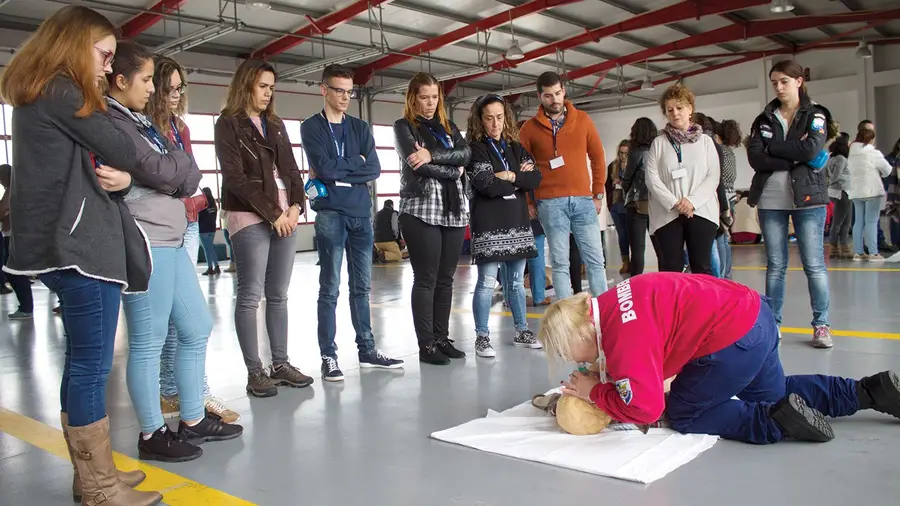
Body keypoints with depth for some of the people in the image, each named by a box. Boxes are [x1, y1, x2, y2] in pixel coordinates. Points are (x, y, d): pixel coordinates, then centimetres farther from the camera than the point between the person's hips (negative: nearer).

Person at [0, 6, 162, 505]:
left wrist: (122, 178, -6)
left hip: (70, 241, 10)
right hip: (79, 244, -10)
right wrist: (124, 166, 12)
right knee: (92, 365, -4)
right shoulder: (62, 94, -10)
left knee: (81, 362, 14)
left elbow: (83, 168, 15)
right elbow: (124, 153, -12)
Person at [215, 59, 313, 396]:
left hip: (286, 216, 6)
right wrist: (272, 213, -12)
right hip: (250, 218, -6)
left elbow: (291, 169, 15)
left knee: (279, 295, 7)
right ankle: (254, 372, 0)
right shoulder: (228, 124, 0)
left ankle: (280, 364, 13)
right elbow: (235, 176, -10)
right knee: (251, 295, -5)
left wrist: (296, 206, -2)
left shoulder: (276, 124, 19)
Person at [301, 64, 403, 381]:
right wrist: (356, 162, -2)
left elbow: (374, 170, 1)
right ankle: (328, 356, 3)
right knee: (330, 289, -3)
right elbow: (323, 168, -13)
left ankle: (367, 349, 19)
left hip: (361, 215, 5)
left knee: (362, 287, 11)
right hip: (330, 215, -4)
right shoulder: (312, 127, 3)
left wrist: (338, 172, -7)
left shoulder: (361, 128, 14)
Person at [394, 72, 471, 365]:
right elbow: (417, 165, -13)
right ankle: (426, 345, 1)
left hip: (454, 210, 5)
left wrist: (433, 155, -15)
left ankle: (442, 338, 15)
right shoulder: (403, 127, 3)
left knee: (446, 278, 7)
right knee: (426, 279, -4)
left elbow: (466, 154, -1)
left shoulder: (448, 126, 18)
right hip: (420, 210, -5)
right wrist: (453, 170, -5)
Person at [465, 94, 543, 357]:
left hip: (517, 222, 6)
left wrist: (511, 176, -11)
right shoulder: (475, 149, -2)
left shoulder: (516, 148, 15)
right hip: (489, 225, -5)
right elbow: (487, 185, -16)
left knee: (516, 281, 11)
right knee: (487, 282, -6)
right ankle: (482, 337, 2)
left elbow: (535, 179, 4)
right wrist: (520, 181, -3)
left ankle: (522, 331, 21)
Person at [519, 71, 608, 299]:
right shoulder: (530, 128, 4)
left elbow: (598, 158, 12)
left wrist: (598, 194, 9)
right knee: (560, 263, 2)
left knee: (595, 260, 3)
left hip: (583, 200, 2)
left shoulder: (582, 120, 8)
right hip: (550, 203, -2)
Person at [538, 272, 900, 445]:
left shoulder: (623, 337, -24)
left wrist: (595, 392, -11)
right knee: (772, 394, 32)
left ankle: (780, 420, -4)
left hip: (733, 340, -10)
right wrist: (607, 376, 8)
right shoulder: (610, 304, 5)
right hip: (754, 313, 10)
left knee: (685, 416, 8)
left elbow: (645, 408, -24)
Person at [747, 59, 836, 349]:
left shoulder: (815, 115, 5)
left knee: (814, 264, -3)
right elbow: (755, 157, -5)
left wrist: (772, 146, -8)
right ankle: (772, 323, 12)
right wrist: (795, 159, -13)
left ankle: (822, 325, 5)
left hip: (808, 198, -2)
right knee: (775, 266, 6)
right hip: (770, 201, 3)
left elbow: (811, 149, -15)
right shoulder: (764, 119, 11)